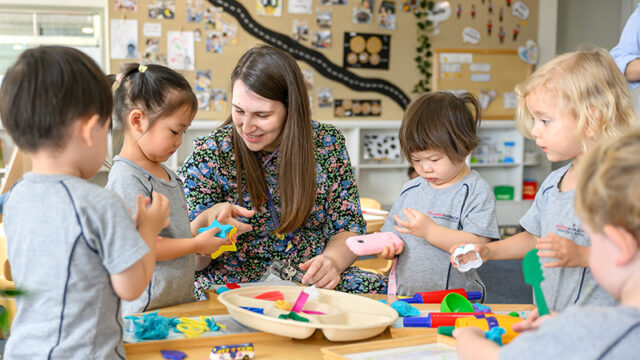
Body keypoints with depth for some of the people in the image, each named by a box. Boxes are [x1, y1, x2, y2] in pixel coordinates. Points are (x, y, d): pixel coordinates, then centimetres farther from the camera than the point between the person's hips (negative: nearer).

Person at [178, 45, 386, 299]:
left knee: (374, 286, -25)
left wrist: (332, 260, -17)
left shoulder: (327, 143, 1)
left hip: (311, 280, 2)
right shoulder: (209, 154, -5)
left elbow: (347, 228, 6)